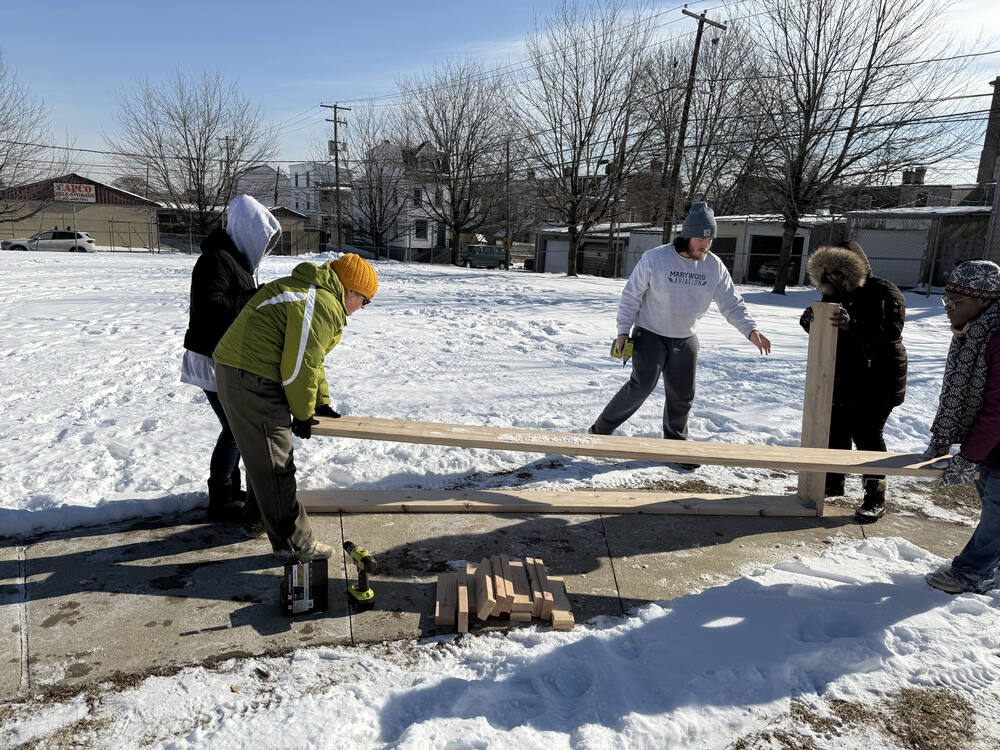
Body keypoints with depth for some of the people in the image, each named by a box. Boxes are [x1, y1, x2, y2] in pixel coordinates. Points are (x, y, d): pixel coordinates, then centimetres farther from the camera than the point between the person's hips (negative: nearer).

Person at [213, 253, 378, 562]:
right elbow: (299, 368, -20)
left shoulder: (313, 291, 18)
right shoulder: (322, 306, -18)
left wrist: (321, 403, 25)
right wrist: (302, 415, -6)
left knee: (262, 455, 24)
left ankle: (258, 519, 41)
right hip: (252, 381, -11)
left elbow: (310, 357, 24)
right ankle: (292, 543, 8)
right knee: (275, 465, -3)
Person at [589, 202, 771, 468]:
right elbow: (631, 295, -9)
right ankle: (601, 430, -1)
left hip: (686, 340, 5)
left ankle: (676, 442, 28)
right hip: (650, 335, -5)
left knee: (683, 395, 9)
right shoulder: (654, 259, -16)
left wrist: (750, 330, -17)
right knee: (641, 386, -15)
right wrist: (623, 331, -11)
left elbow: (732, 304, -1)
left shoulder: (715, 267, -4)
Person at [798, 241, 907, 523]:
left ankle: (875, 498, 8)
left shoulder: (884, 292, -11)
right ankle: (834, 481, 31)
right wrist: (810, 321, -13)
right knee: (836, 430, 12)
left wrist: (853, 326, -39)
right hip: (841, 381, 7)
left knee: (867, 435, -5)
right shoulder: (834, 296, 10)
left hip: (876, 382, -7)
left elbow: (891, 330, -25)